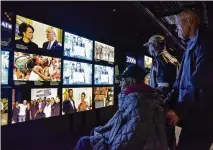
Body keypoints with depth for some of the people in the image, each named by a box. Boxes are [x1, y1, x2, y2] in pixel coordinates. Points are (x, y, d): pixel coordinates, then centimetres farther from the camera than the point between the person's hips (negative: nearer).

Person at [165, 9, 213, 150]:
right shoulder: (192, 46, 18)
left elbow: (201, 84, -23)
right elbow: (181, 82, 16)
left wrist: (179, 111, -18)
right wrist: (167, 103, 6)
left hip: (200, 118, -9)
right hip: (192, 116, 9)